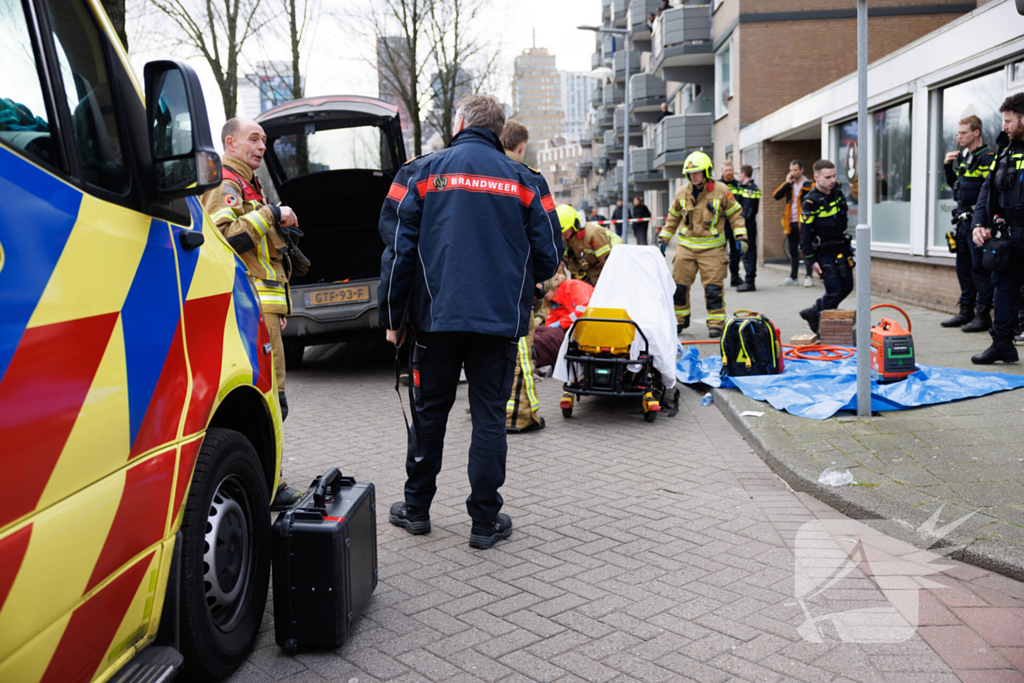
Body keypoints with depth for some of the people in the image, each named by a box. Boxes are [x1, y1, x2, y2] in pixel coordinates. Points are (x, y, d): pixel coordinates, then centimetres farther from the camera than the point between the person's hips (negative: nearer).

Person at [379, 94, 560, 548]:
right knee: (489, 418, 7)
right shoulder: (524, 181, 4)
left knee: (429, 413, 13)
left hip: (437, 317, 0)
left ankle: (417, 508, 25)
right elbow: (547, 258, 4)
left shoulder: (421, 173, 1)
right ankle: (485, 520, 12)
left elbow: (398, 250, -2)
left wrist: (392, 317, 5)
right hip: (501, 322, 0)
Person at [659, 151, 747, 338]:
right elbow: (673, 217, 18)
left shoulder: (721, 191, -3)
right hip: (686, 245, 3)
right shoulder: (682, 192, 6)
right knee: (678, 285, 4)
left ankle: (716, 324, 5)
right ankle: (679, 320, 22)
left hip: (712, 247, -3)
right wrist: (663, 239, 16)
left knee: (713, 286, -5)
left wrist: (741, 237, -3)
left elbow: (736, 214, 5)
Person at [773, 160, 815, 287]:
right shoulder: (789, 185, 12)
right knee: (793, 251, 10)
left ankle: (809, 276, -1)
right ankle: (793, 277, 16)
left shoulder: (809, 185, -2)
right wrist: (787, 182, -7)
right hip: (791, 223, 5)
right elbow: (777, 196, -2)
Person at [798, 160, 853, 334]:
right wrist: (811, 260, -16)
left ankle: (814, 312, 26)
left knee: (847, 287, 11)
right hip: (824, 252, -7)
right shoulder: (811, 202, -17)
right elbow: (805, 233, -15)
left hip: (842, 247, 7)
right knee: (834, 290, -8)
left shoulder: (837, 190, 3)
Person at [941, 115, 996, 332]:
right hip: (963, 220, 8)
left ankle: (983, 314, 0)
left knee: (980, 267, -6)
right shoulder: (961, 157, 15)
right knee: (963, 267, 12)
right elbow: (953, 184, 27)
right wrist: (948, 165, 11)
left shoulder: (988, 157, -10)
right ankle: (966, 311, 21)